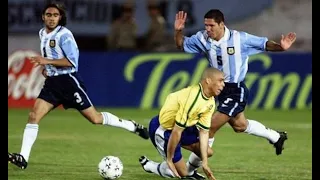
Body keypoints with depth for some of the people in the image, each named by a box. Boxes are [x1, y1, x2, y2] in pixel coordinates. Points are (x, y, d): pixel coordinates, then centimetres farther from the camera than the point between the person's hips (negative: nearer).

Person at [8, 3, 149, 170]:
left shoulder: (64, 35, -13)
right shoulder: (42, 33, 11)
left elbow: (72, 61, -20)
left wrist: (47, 62, -24)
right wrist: (46, 67, 11)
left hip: (68, 81, -7)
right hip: (52, 82, 7)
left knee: (95, 118, -2)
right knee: (33, 116, -9)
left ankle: (132, 126, 16)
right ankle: (23, 158, -14)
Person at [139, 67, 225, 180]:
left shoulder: (210, 102, -6)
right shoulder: (192, 99, -35)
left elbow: (204, 132, -4)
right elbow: (176, 132, -30)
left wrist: (204, 163, -8)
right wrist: (169, 159, -22)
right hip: (161, 129, -8)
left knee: (207, 152, 3)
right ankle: (147, 164, 17)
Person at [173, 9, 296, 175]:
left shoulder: (239, 38, -20)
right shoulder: (203, 38, -8)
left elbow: (264, 44, -13)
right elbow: (181, 45, 3)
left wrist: (280, 47, -32)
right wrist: (178, 31, -17)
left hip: (236, 91, -7)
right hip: (219, 89, 7)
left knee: (210, 128, -10)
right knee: (239, 125, 26)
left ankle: (191, 167, 5)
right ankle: (276, 137, 49)